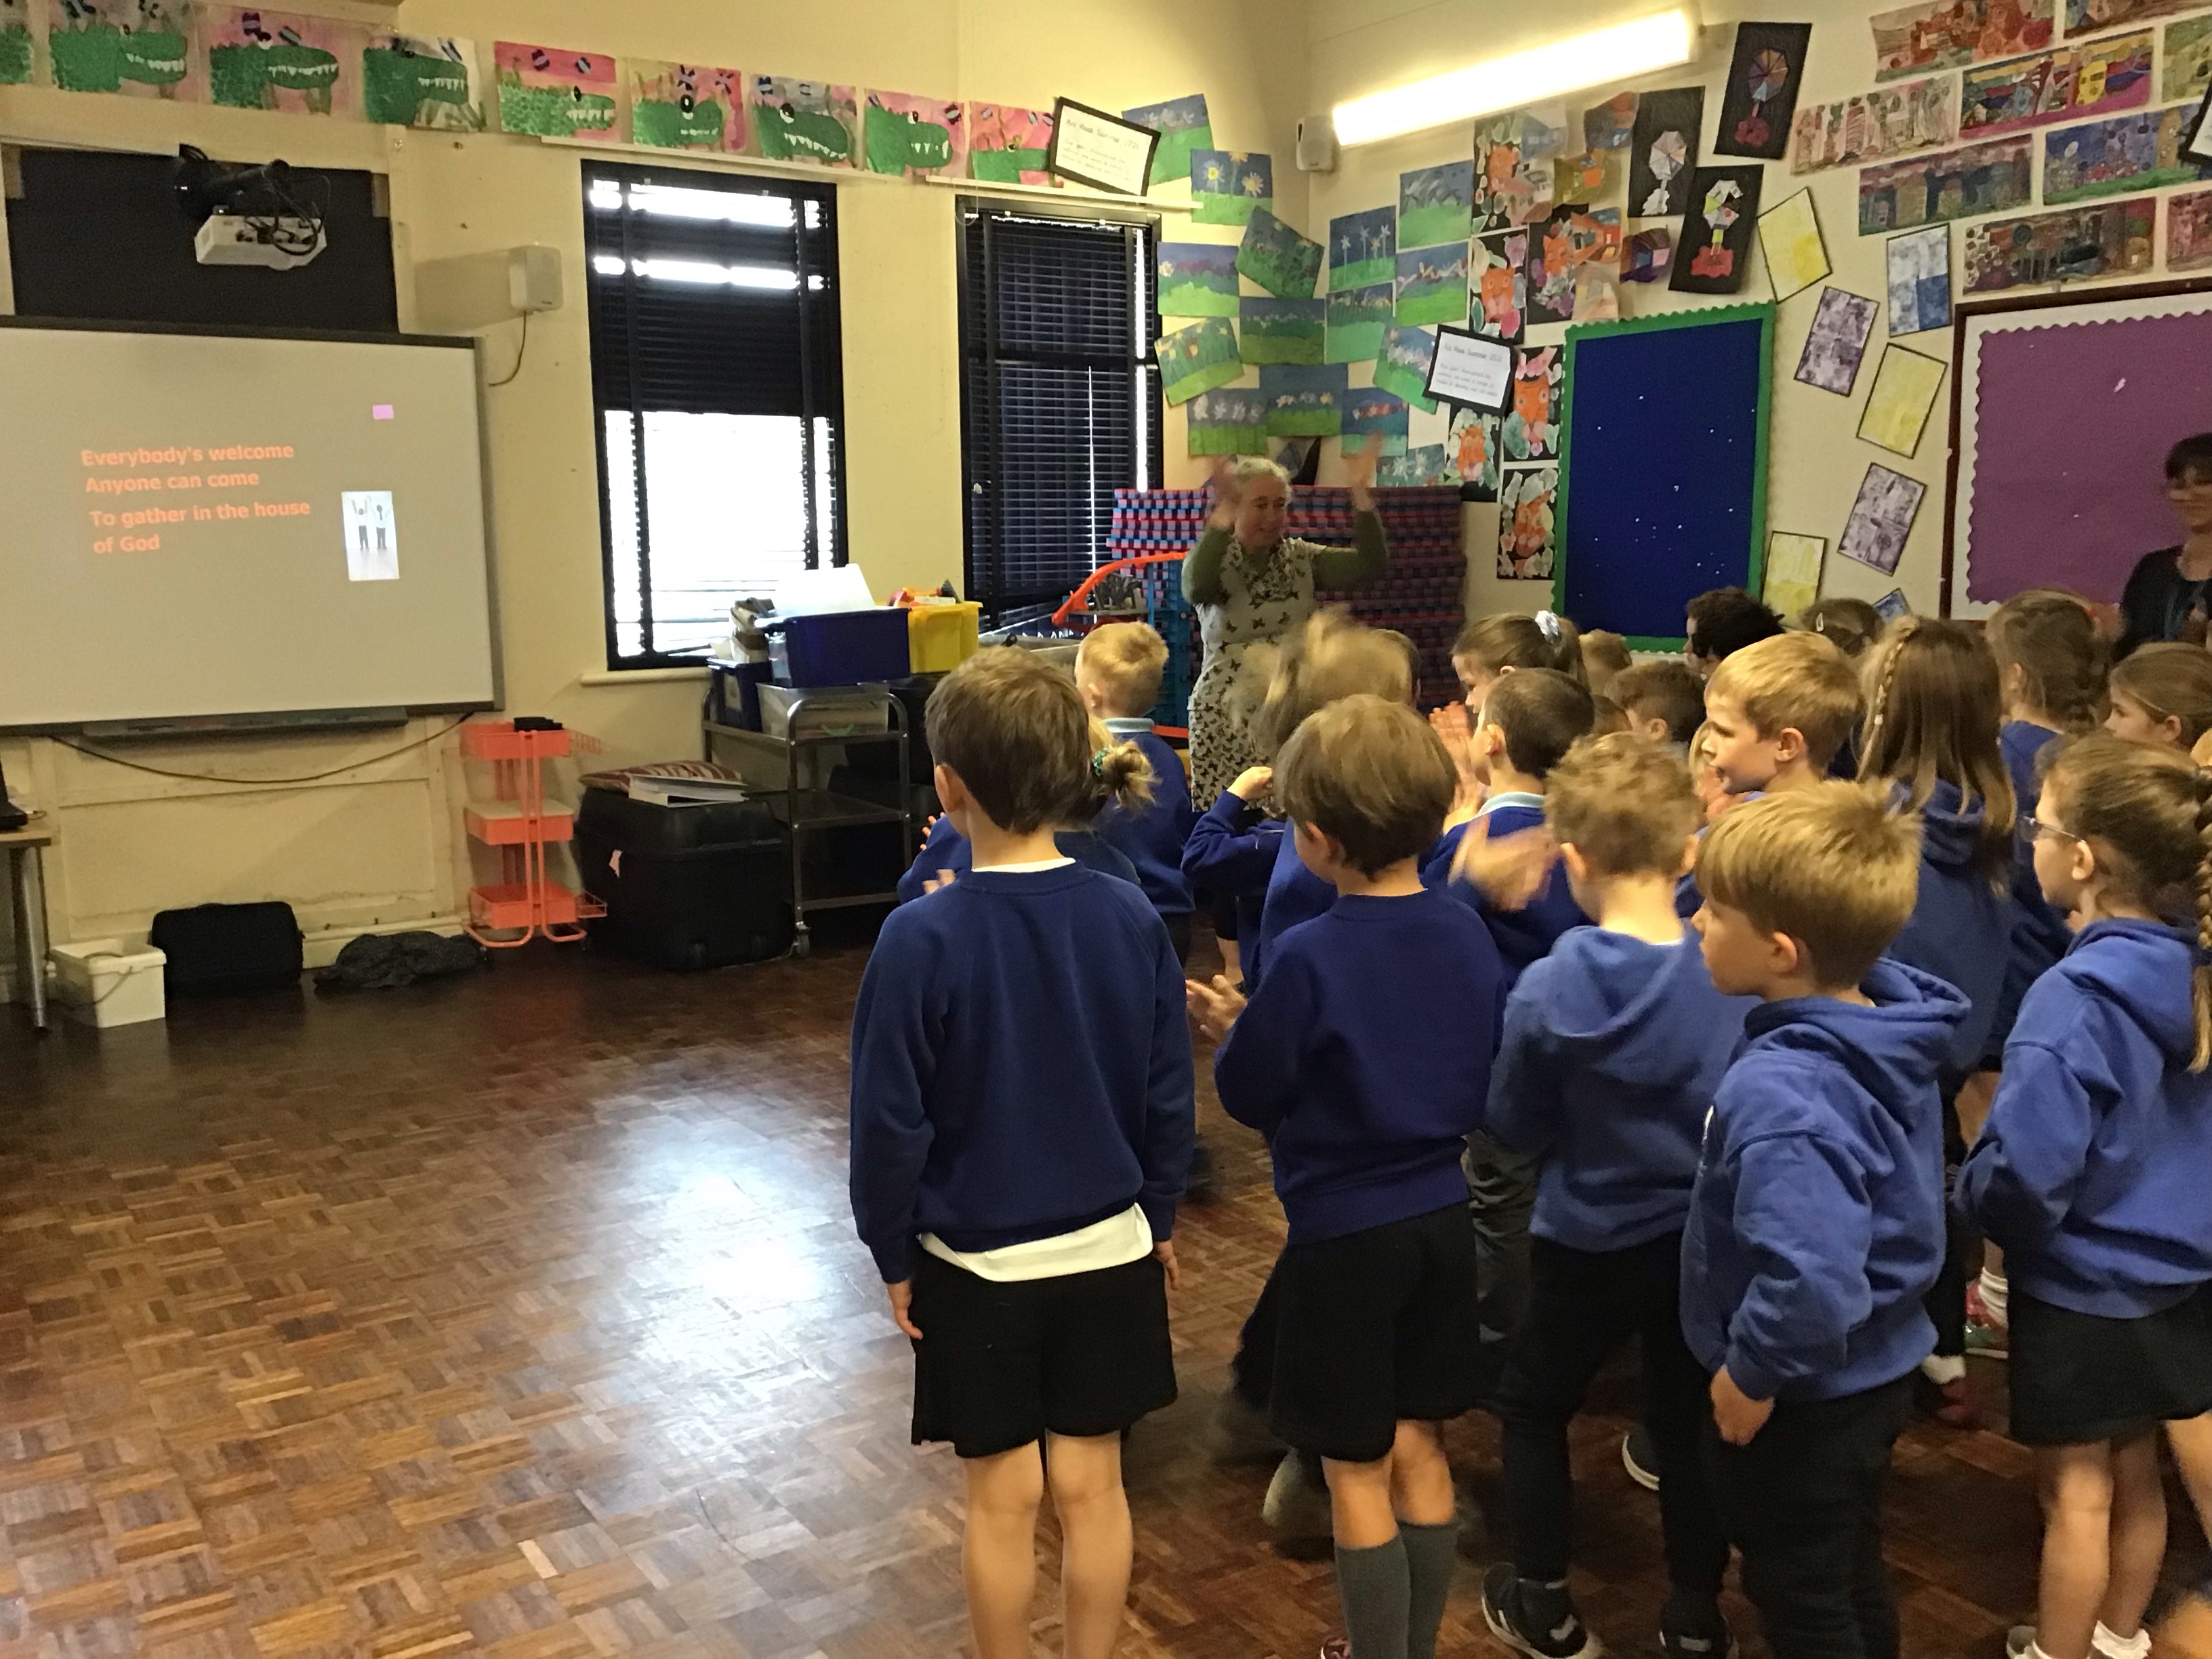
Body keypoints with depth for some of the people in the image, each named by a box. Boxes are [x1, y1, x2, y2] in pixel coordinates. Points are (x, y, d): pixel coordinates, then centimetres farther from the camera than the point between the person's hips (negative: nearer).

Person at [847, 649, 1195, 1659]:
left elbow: (890, 1121, -14)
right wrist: (1157, 1220, 13)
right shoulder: (1133, 919, -10)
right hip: (1109, 1252, 3)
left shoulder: (922, 938, -21)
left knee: (1003, 1499, 13)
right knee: (1092, 1487, 15)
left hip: (975, 1263, -3)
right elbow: (1169, 1096, -2)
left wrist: (893, 1253, 0)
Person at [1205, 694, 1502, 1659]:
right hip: (1441, 1216, 6)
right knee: (1420, 1452, 19)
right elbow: (1484, 1082, 7)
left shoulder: (1311, 956, -23)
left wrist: (1236, 1034, 8)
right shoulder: (1468, 936, -5)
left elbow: (1247, 1095, -11)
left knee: (1357, 1472, 9)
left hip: (1344, 1233, -6)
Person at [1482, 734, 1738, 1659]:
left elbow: (1512, 1128, -8)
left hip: (1587, 1241, -2)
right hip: (1705, 1236, 3)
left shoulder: (1550, 987, -21)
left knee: (1534, 1408, 19)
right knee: (1689, 1422, 19)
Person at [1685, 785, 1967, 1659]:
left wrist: (1753, 1370, -24)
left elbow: (1809, 1280, -42)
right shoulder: (1889, 1032, -7)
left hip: (1804, 1398, -8)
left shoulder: (1781, 1094, -35)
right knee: (1854, 1577, 28)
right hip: (1877, 1366, 8)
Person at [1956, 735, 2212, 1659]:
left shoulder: (2076, 997, -29)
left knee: (2076, 1497, 10)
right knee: (2136, 1480, 23)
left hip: (2080, 1291, -7)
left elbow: (2025, 1169, -32)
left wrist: (1971, 1195, -11)